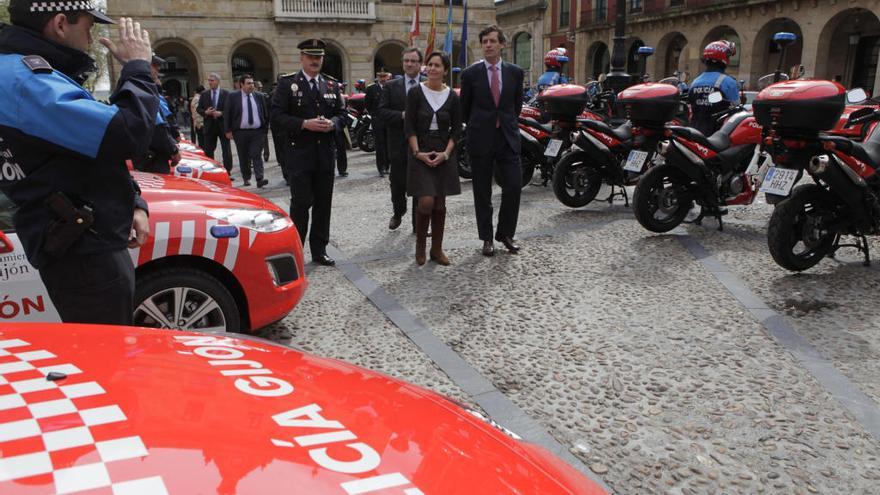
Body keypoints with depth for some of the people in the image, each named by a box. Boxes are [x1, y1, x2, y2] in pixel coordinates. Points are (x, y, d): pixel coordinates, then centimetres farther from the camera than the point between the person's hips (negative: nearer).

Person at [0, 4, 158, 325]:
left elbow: (94, 150, 21)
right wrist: (137, 66, -12)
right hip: (83, 256, -10)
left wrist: (133, 204, 6)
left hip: (91, 245, 10)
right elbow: (126, 134, -30)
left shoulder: (33, 74, 15)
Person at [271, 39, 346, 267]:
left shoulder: (332, 85, 13)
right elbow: (277, 115, -8)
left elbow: (341, 113, 15)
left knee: (323, 203, 8)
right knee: (301, 203, -5)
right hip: (299, 154, -4)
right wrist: (304, 124, -19)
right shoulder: (287, 83, -1)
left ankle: (319, 250, 19)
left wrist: (332, 123, -8)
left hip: (325, 154, 5)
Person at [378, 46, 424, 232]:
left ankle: (418, 224, 16)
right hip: (398, 145, 1)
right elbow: (381, 112, -3)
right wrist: (402, 115, -16)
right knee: (398, 184, 12)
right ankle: (398, 213, 39)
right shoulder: (391, 87, 6)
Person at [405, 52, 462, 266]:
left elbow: (456, 129, 5)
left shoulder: (452, 97, 3)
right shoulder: (416, 92, -2)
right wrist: (418, 152, -13)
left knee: (440, 204, 4)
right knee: (426, 201, -13)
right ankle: (420, 244, 9)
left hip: (444, 155, 2)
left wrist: (445, 153, -8)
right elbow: (409, 126, -4)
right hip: (420, 154, -2)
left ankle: (437, 249, 16)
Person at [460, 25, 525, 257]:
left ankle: (505, 234, 14)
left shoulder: (515, 72, 4)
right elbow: (465, 108, 9)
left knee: (514, 187, -5)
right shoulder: (470, 74, -1)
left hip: (508, 138, 1)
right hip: (480, 140, -1)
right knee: (482, 192, 5)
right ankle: (487, 238, 17)